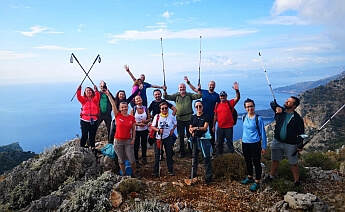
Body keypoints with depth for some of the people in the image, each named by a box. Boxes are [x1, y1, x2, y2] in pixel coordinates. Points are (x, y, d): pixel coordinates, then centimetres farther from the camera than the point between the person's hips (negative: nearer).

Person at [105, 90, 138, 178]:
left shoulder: (132, 118, 0)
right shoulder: (117, 115, -4)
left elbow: (133, 129, 7)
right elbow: (113, 105, -12)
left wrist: (133, 139, -2)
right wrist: (108, 95, -19)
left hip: (128, 141, 0)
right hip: (118, 141, 0)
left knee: (132, 160, 1)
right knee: (121, 160, 11)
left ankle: (134, 173, 24)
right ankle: (123, 174, 27)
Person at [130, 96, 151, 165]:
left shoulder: (146, 109, 2)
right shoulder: (133, 110, -5)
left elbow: (149, 118, 3)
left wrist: (145, 121, -18)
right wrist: (139, 124, -20)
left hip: (144, 130, 2)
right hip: (136, 130, -2)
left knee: (144, 144, 12)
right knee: (136, 145, 3)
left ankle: (144, 157, 30)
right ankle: (136, 160, 16)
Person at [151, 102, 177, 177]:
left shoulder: (171, 117, -4)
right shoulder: (157, 116, -8)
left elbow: (175, 124, 15)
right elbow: (152, 126, -5)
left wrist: (172, 130, 2)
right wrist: (158, 130, -21)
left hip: (168, 137, 1)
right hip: (159, 137, -1)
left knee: (169, 154, 9)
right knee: (157, 154, 3)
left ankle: (170, 170, 22)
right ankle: (156, 171, 13)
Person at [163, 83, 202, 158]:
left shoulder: (189, 95, 5)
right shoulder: (176, 95, 6)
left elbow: (199, 96, -4)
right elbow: (167, 97, 0)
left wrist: (199, 89, -20)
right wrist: (165, 90, -16)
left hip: (189, 118, 0)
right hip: (180, 118, 1)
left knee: (190, 135, 8)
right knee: (181, 136, 7)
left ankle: (191, 151, 22)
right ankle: (181, 152, 18)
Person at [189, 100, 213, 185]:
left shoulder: (206, 117, -2)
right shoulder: (193, 117, 11)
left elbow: (205, 127, -10)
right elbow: (190, 128, 10)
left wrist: (196, 128, -18)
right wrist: (192, 132, -11)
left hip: (204, 139, -4)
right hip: (195, 139, 5)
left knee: (206, 158, -5)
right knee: (194, 157, 13)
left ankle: (208, 177, 1)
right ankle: (193, 175, 26)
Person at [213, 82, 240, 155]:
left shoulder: (230, 103, -3)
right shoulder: (217, 105, 6)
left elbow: (237, 98, -20)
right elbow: (215, 116, 10)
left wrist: (237, 90, -36)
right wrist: (213, 126, 10)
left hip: (229, 127, -3)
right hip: (220, 127, 4)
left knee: (229, 142, 6)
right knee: (219, 143, 14)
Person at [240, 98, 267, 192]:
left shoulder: (258, 118, -13)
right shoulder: (244, 117, 2)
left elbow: (262, 133, -8)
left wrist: (264, 146, -7)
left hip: (255, 144, -5)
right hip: (245, 143, 6)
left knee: (256, 163, 4)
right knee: (248, 162, 19)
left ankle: (257, 182, 16)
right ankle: (249, 178, 37)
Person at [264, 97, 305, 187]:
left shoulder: (297, 118, -13)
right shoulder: (280, 111, -2)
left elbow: (301, 133, -10)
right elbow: (272, 103, 1)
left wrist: (300, 146, -13)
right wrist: (277, 107, -20)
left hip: (291, 144, -4)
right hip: (277, 141, 4)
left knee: (293, 164, 6)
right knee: (275, 160, 18)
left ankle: (297, 181, 23)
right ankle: (271, 176, 35)